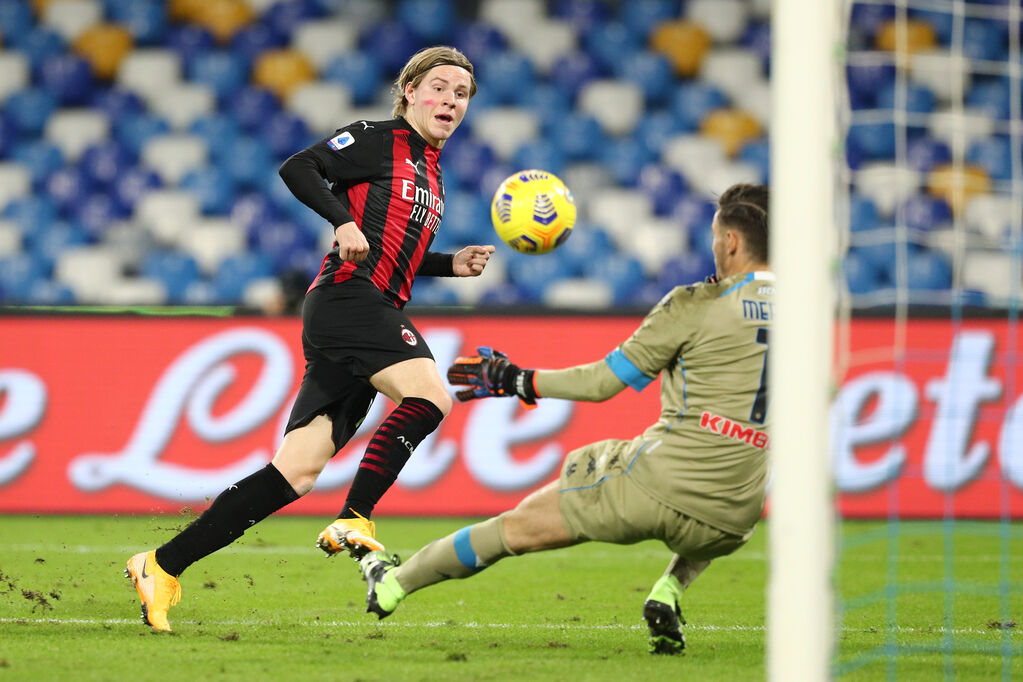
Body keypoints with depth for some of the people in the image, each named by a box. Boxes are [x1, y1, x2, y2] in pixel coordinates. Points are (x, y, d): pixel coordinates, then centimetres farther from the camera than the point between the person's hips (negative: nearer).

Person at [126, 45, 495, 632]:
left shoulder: (430, 175, 26)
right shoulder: (380, 141, 1)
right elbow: (298, 168, -8)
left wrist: (452, 265, 20)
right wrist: (343, 219, -20)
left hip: (373, 319, 8)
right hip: (347, 296, -8)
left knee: (297, 473, -1)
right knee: (430, 395, -28)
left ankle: (163, 566, 0)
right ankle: (354, 522, -25)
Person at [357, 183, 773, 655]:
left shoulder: (694, 306, -7)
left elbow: (604, 381, -4)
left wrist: (517, 381, 7)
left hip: (656, 482, -4)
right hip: (733, 517, 4)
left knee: (519, 526, 14)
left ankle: (392, 585, 27)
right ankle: (668, 593, 12)